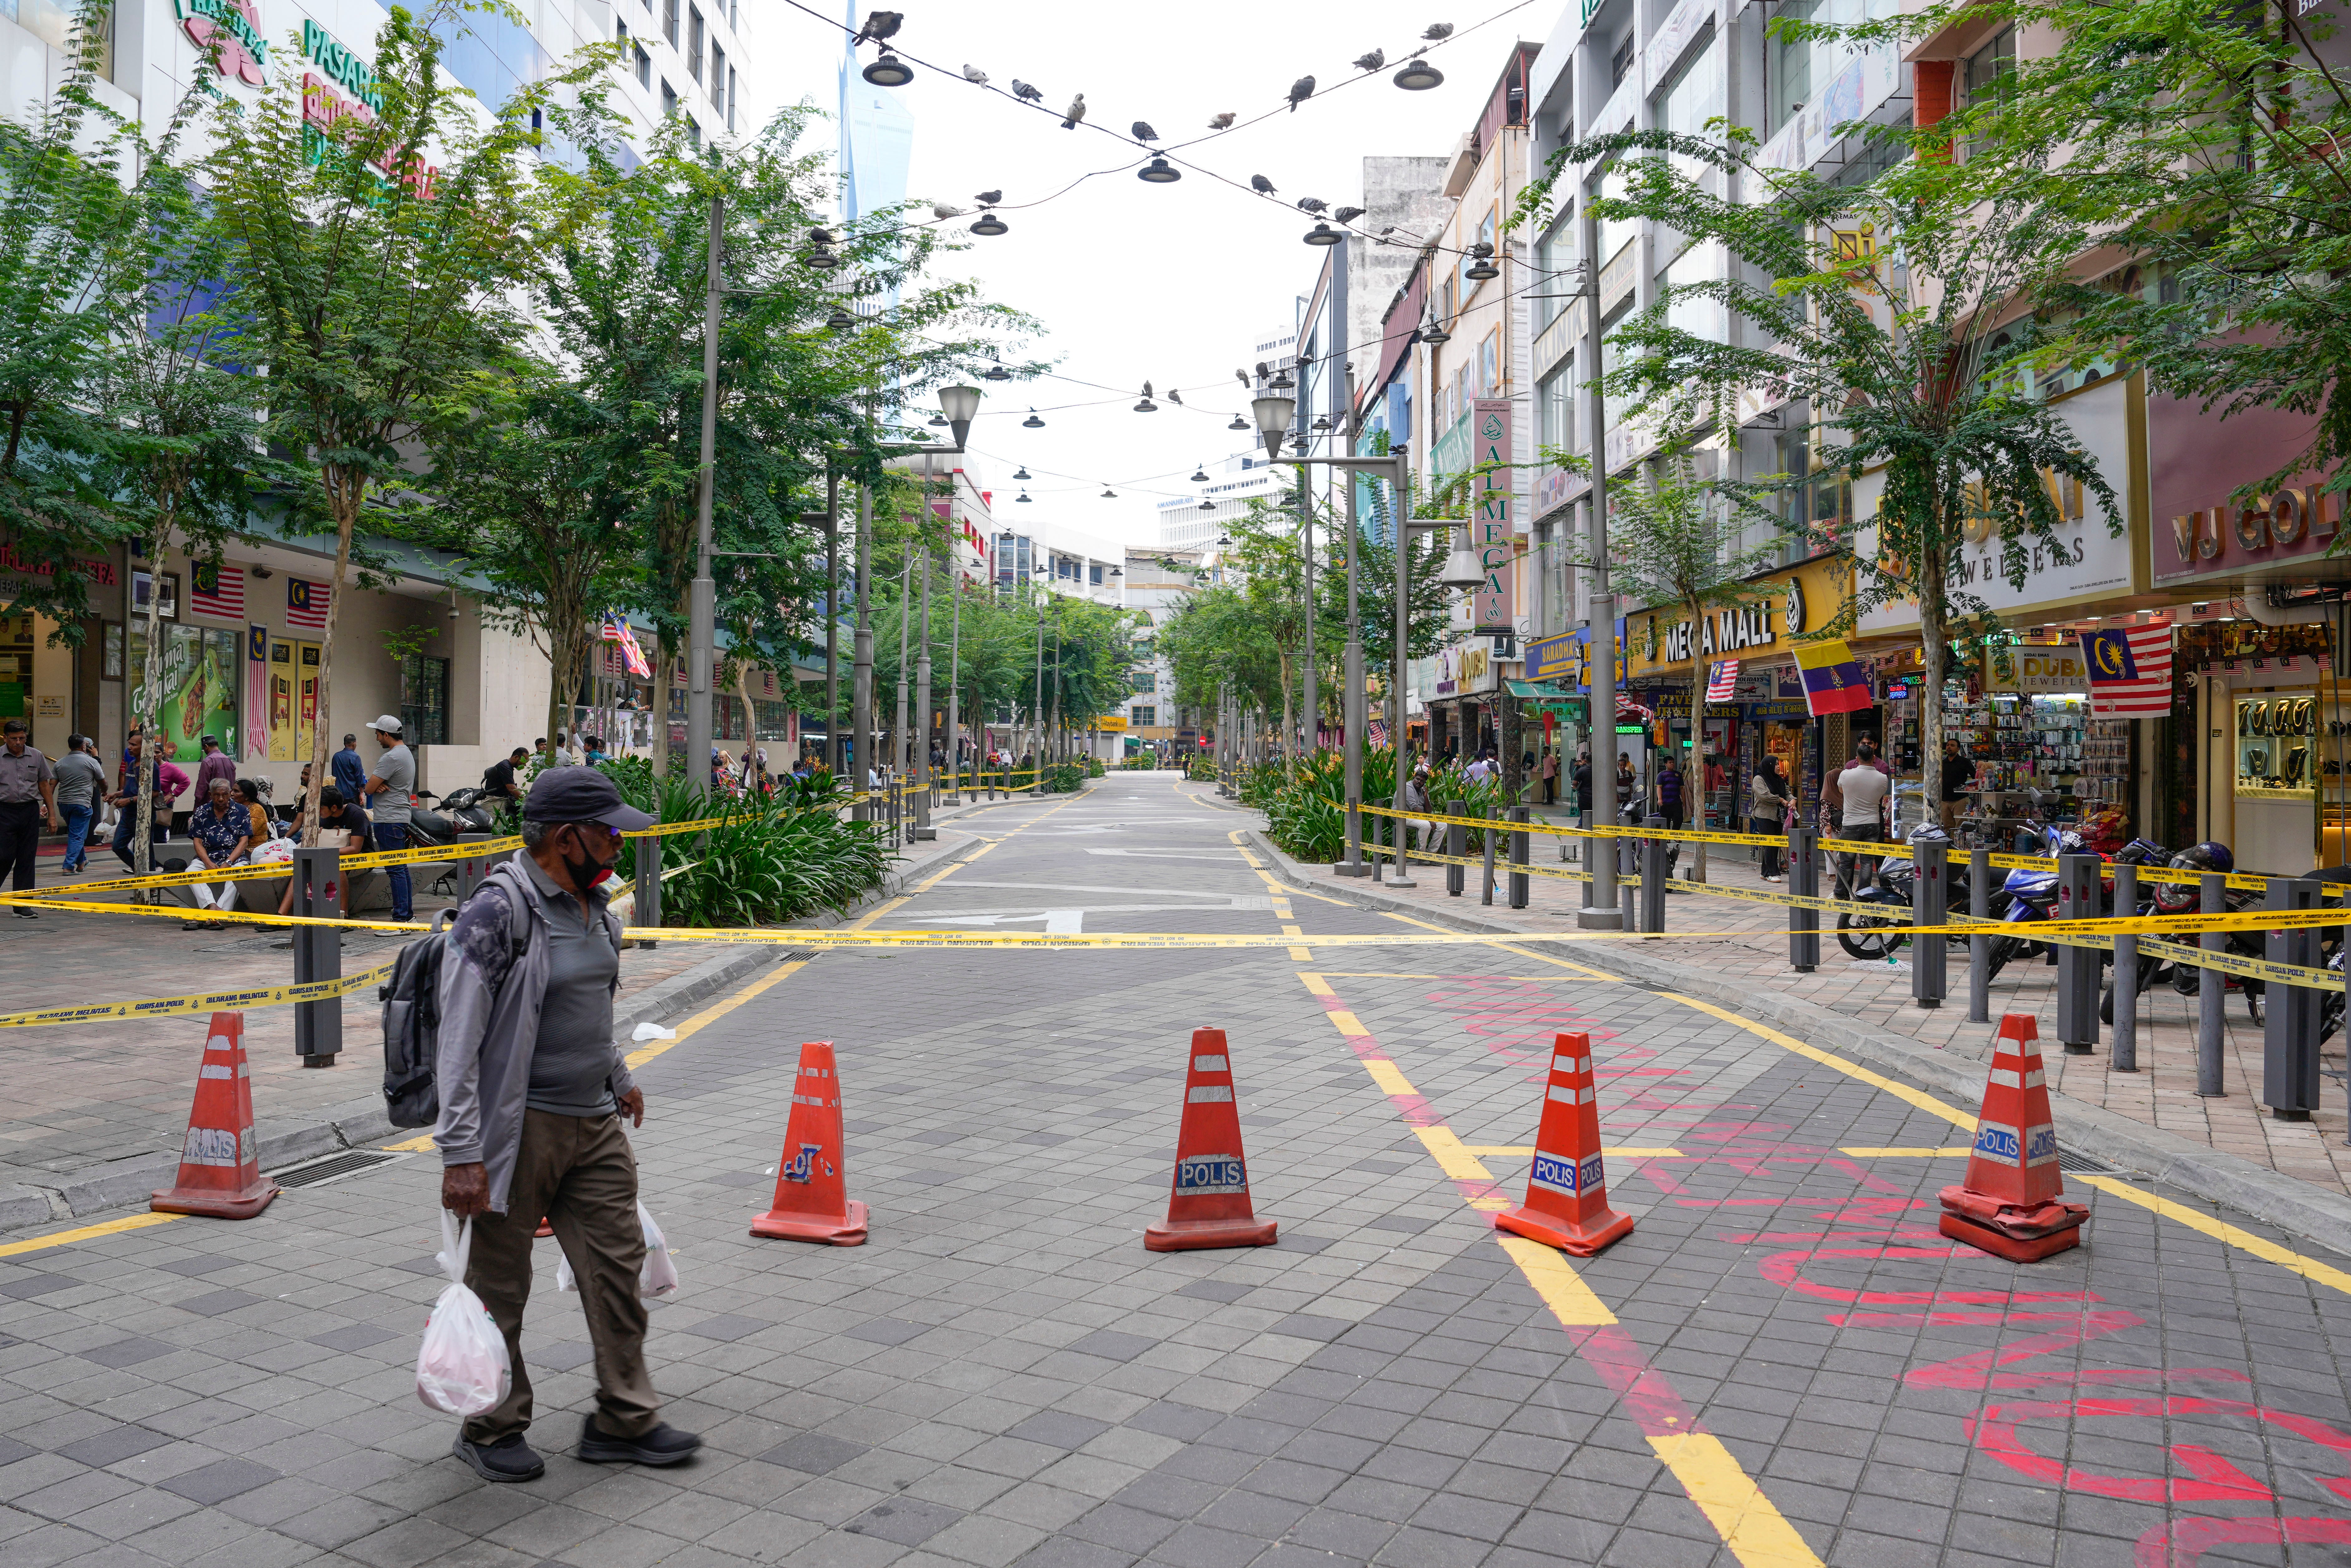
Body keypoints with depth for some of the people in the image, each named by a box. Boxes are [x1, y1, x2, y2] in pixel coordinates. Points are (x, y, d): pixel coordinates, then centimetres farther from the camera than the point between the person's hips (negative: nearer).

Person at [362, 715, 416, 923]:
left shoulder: (391, 758, -16)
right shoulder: (407, 753, 17)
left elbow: (369, 788, -16)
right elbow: (374, 786, 21)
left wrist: (375, 786, 7)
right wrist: (378, 786, -3)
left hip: (389, 821, -11)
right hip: (401, 817, 11)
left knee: (395, 869, -10)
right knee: (402, 868, 13)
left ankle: (401, 917, -11)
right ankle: (408, 913, 17)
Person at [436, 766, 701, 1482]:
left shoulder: (592, 903, 9)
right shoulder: (498, 911, -17)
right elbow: (459, 1040, -19)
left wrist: (618, 1076, 29)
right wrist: (461, 1154, -22)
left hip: (596, 1122, 8)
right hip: (520, 1127, -8)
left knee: (618, 1266, 9)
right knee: (499, 1285, 8)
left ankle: (625, 1421, 22)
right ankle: (491, 1431, 26)